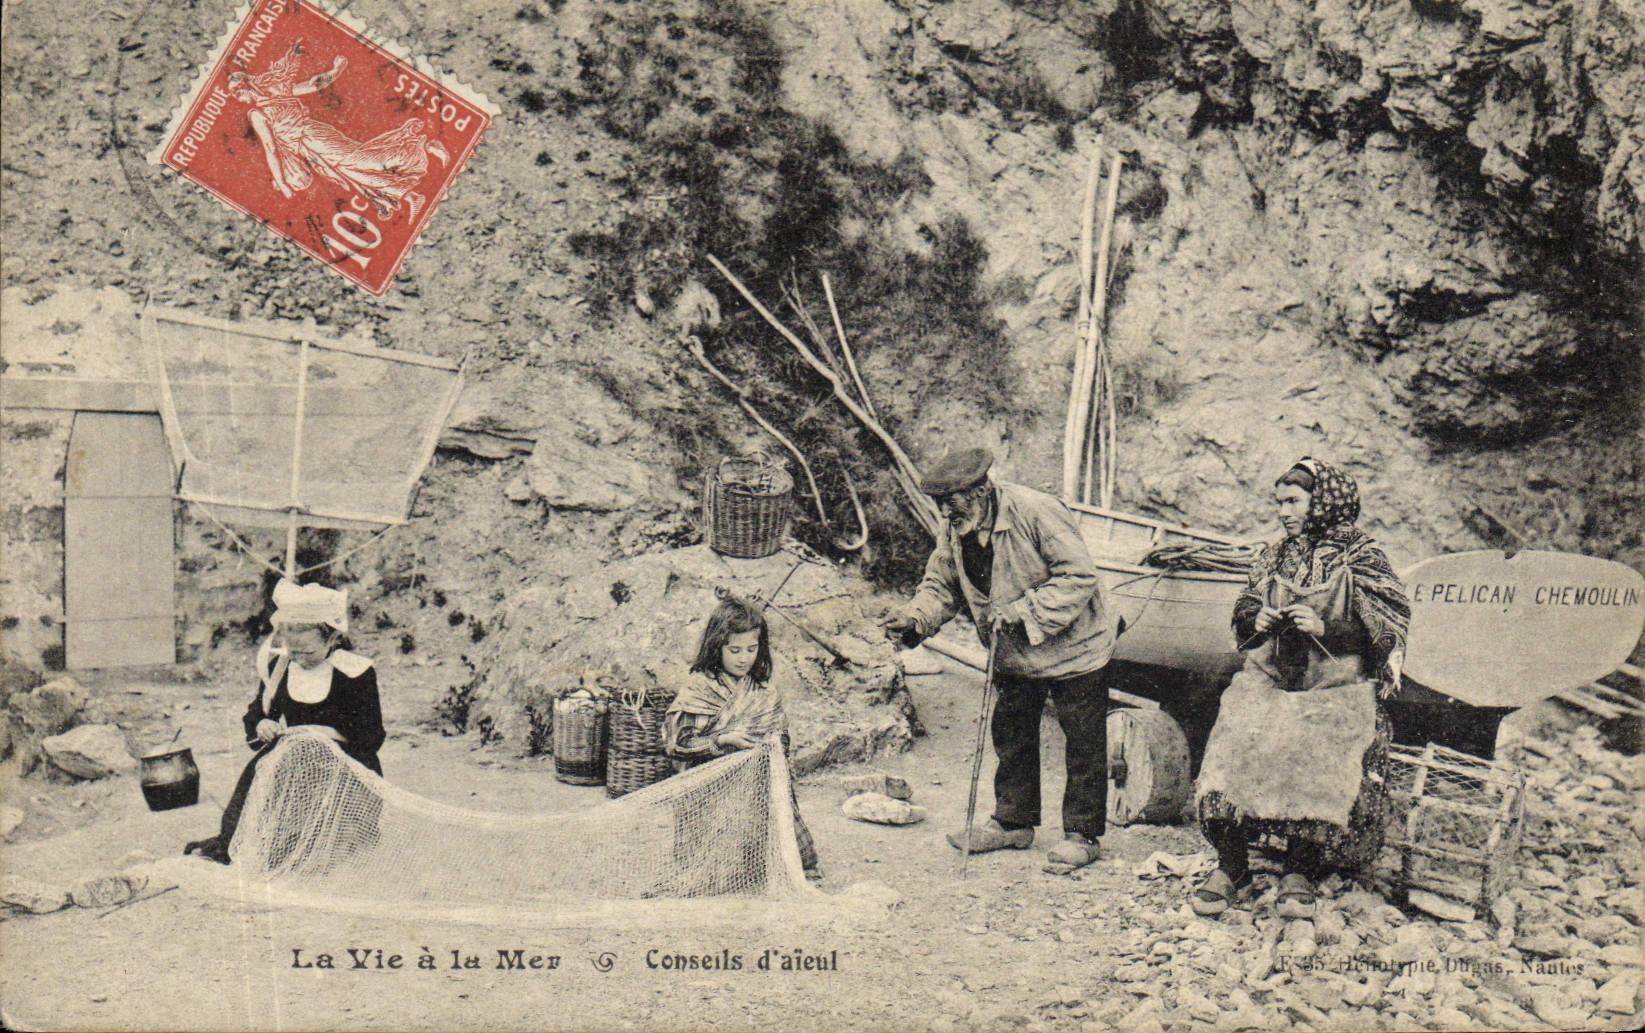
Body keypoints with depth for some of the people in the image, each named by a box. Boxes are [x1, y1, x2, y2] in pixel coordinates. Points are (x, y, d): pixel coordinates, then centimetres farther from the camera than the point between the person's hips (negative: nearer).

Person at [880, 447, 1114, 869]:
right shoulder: (953, 531, -5)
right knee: (1011, 736, 14)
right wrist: (915, 618, -17)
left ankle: (1082, 833, 15)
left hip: (1072, 649, -6)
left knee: (1083, 741, 3)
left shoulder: (1036, 512, -26)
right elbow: (941, 585, 4)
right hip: (1013, 657, 7)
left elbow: (1079, 576, -25)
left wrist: (1024, 612, -29)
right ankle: (1012, 822, 29)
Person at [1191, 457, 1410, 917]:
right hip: (1268, 681, 4)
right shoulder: (1276, 558, 19)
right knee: (1235, 751, -21)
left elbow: (1386, 633, -4)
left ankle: (1299, 871, -11)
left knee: (1316, 762, -28)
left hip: (1336, 691, -4)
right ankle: (1231, 866, -9)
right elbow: (1242, 612, 25)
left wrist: (1323, 629, -16)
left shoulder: (1361, 559, 3)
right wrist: (1256, 621, 1)